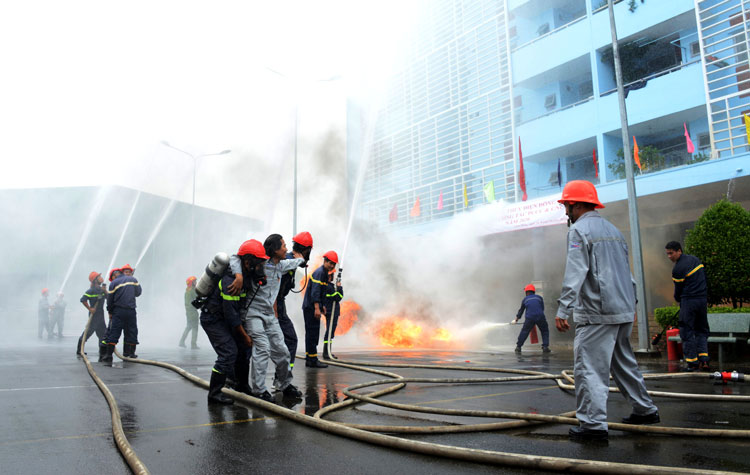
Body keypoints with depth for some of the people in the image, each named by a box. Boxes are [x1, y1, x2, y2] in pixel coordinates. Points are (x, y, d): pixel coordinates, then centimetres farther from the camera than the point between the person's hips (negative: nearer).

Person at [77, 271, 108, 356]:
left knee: (102, 332, 11)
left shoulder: (101, 289, 9)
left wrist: (105, 291, -7)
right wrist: (90, 309, -18)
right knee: (89, 331, -6)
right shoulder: (92, 290, -15)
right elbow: (83, 300, -22)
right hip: (94, 314, -8)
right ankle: (79, 350, 4)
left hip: (101, 314, 8)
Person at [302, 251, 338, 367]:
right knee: (313, 333, -8)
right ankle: (313, 360, -5)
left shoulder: (324, 273, 18)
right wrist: (317, 308, -27)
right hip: (311, 307, -10)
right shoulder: (319, 272, -14)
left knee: (311, 333, 12)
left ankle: (309, 359, 18)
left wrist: (322, 305, 27)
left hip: (312, 307, 10)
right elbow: (315, 291, -22)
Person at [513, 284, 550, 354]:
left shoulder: (525, 299, 20)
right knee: (545, 331, 18)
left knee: (524, 331, 13)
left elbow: (521, 310, 31)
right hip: (540, 317, 0)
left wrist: (516, 319, 45)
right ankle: (545, 347, 10)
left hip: (530, 318, 0)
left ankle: (518, 347, 15)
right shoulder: (539, 297, 19)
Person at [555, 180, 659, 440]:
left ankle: (593, 423, -7)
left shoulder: (579, 230, -9)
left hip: (597, 314, -9)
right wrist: (632, 305, 28)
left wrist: (564, 309, -22)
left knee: (589, 367, -6)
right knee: (623, 362, 21)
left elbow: (575, 273, -20)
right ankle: (645, 410, 31)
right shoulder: (613, 229, 18)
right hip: (623, 311, 9)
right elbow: (627, 272, 23)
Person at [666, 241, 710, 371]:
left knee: (687, 332, 1)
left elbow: (678, 289, -4)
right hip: (703, 299, 8)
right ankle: (703, 360, 7)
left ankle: (692, 362, 3)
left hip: (688, 301, -8)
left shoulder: (677, 269, -14)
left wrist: (678, 300, 17)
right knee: (702, 331, 14)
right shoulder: (695, 259, 10)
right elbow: (704, 278, 16)